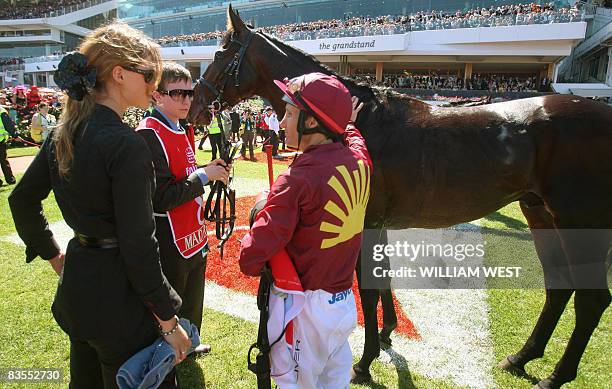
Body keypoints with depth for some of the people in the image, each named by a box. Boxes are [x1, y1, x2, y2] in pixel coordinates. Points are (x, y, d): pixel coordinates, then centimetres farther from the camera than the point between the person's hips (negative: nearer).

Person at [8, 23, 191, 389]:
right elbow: (137, 244, -23)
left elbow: (22, 199, 14)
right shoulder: (127, 144, -23)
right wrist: (168, 319, -15)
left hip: (75, 285, 9)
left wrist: (53, 253, 22)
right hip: (118, 294, -8)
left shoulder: (63, 134, 2)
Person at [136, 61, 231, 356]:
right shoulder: (149, 135, -20)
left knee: (192, 303, 26)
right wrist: (203, 176, -19)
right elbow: (161, 198, -24)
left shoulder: (180, 132, 10)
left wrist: (210, 171, 0)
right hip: (169, 243, -9)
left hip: (193, 237, 9)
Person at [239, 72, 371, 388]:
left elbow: (251, 258, -26)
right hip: (345, 300, 7)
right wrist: (347, 124, 40)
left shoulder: (299, 179, -27)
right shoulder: (359, 160, -6)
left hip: (305, 306, -7)